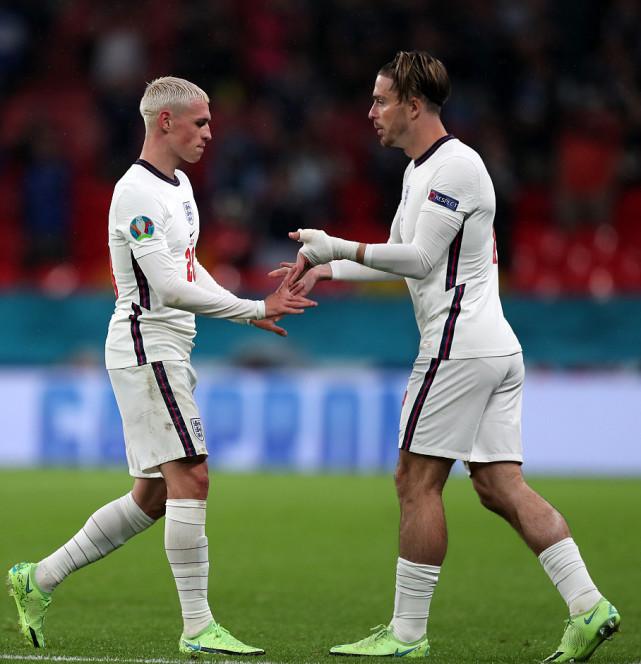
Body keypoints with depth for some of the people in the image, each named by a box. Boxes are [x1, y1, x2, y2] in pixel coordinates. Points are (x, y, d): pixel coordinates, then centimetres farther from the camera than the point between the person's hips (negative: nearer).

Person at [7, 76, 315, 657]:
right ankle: (197, 627, -10)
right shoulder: (137, 193, -16)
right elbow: (170, 287, -22)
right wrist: (254, 308, -21)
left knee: (153, 496, 10)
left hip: (168, 350, 10)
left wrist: (250, 311, 13)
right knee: (191, 479, -13)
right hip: (146, 343, -10)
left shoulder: (179, 185, 16)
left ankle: (38, 580, 19)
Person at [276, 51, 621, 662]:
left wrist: (338, 247, -11)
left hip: (459, 346, -10)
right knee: (500, 486, 4)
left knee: (417, 481, -4)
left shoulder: (455, 165, -12)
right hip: (496, 345, 10)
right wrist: (324, 269, 22)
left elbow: (420, 258, -16)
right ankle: (588, 606, -4)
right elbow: (403, 258, 27)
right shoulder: (423, 169, 19)